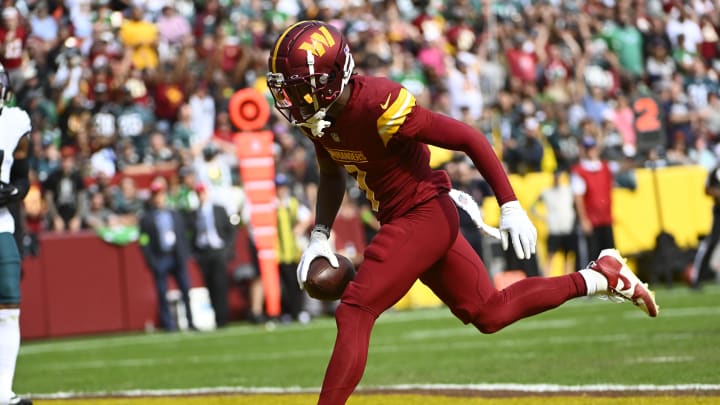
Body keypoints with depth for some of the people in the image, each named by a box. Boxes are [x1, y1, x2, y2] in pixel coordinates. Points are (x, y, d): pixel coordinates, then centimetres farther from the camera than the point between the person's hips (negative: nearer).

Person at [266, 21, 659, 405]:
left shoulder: (378, 105, -27)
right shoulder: (318, 115, -3)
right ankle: (599, 277, 29)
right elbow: (332, 175, 17)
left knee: (353, 314, -16)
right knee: (489, 314, 18)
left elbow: (469, 138, -22)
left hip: (424, 214, -9)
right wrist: (319, 236, 3)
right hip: (402, 220, 9)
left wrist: (509, 207, -22)